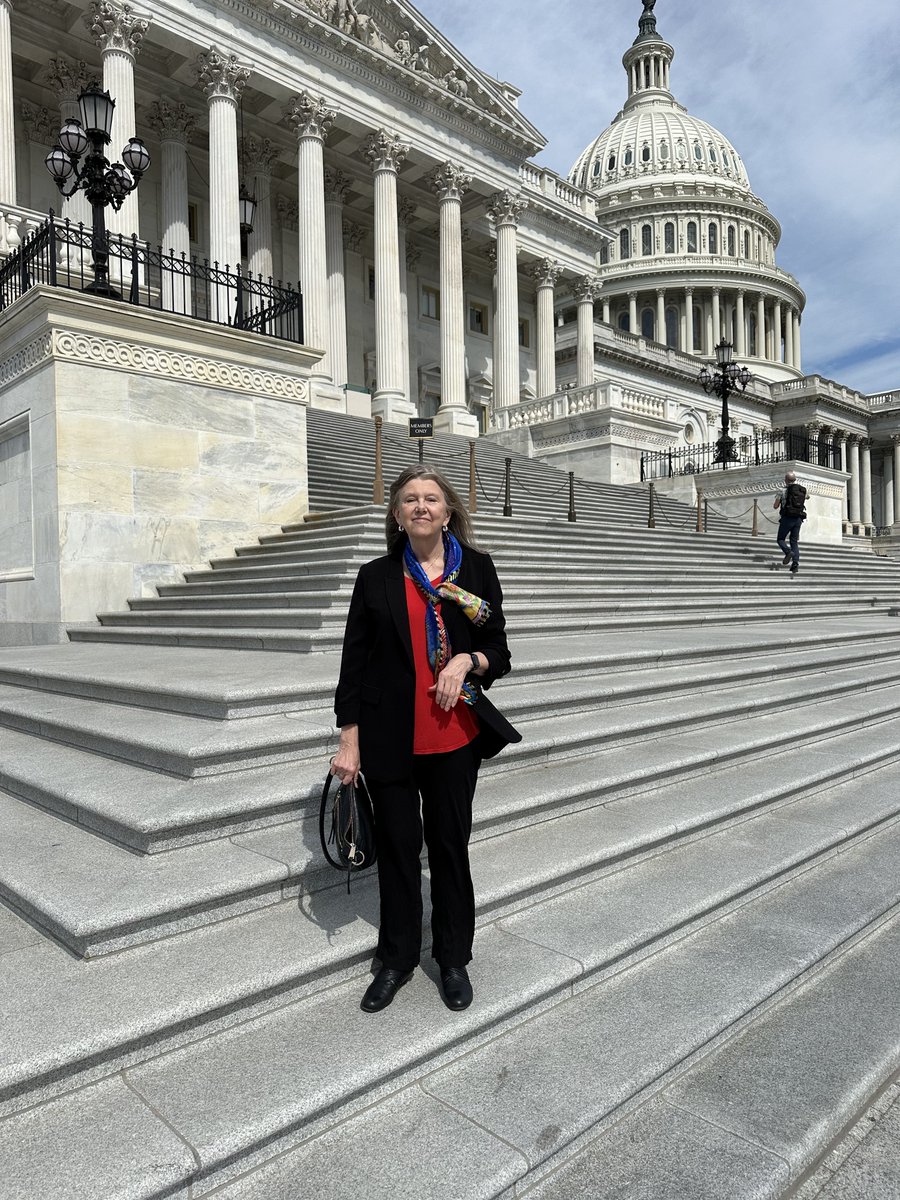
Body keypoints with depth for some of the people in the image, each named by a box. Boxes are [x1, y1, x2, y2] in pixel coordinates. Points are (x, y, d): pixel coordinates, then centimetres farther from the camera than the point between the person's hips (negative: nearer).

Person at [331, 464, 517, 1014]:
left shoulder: (477, 568, 2)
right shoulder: (377, 577, 1)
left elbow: (499, 653, 7)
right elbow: (355, 661, 1)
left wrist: (468, 661, -16)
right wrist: (349, 741, -3)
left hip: (454, 736, 0)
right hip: (390, 737, 0)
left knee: (450, 845, 12)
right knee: (397, 846, 11)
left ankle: (454, 959, 32)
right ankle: (397, 959, 32)